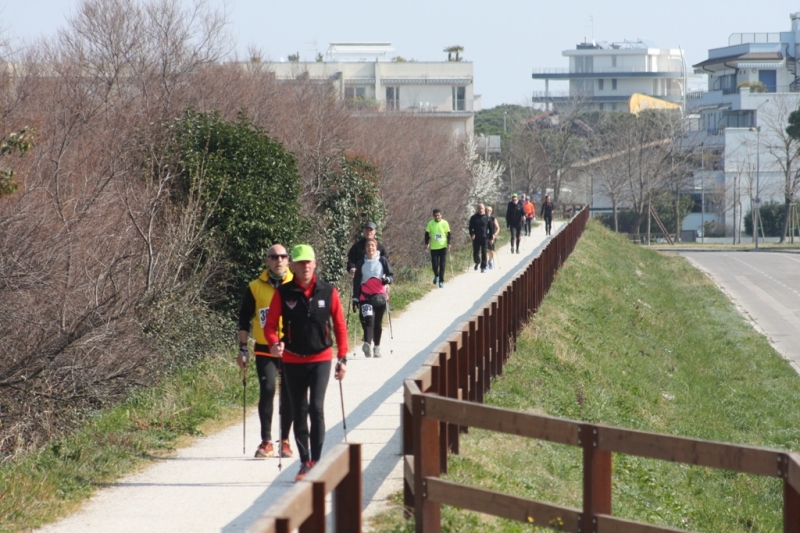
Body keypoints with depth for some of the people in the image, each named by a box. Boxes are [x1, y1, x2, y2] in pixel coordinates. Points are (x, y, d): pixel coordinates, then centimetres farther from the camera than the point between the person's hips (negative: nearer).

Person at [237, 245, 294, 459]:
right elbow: (244, 319, 7)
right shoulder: (255, 287, 2)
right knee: (267, 389, -14)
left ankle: (285, 441, 15)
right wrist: (242, 349, 3)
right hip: (265, 349, -1)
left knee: (288, 395, 4)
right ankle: (266, 442, -9)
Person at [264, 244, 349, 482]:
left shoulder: (328, 292, -1)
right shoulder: (283, 293, -3)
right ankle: (305, 462, 17)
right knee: (299, 413, 8)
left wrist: (342, 358, 1)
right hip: (293, 361, 1)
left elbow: (340, 326, 5)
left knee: (316, 408, -15)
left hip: (321, 359, -1)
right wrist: (275, 343, -23)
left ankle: (316, 461, -11)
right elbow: (270, 325, -2)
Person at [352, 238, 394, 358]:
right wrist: (355, 298, 2)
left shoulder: (382, 261, 4)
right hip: (365, 296, -1)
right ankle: (367, 343, -36)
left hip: (380, 295, 1)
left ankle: (377, 347, 18)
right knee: (368, 318, -20)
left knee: (378, 322, 8)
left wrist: (387, 279, -20)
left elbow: (391, 275, 5)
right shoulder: (361, 263, 6)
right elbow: (356, 282, 7)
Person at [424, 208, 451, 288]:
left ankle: (441, 281, 4)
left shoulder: (444, 223, -2)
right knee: (434, 265, 0)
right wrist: (427, 243, -4)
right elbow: (427, 234, 5)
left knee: (442, 265, -3)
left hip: (443, 247, -1)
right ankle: (436, 276, 30)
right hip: (434, 248, 1)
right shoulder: (430, 223, -1)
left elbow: (448, 234, 3)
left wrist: (448, 243, -5)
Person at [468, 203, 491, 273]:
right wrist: (472, 234, -15)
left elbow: (490, 228, 8)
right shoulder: (473, 218, 3)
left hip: (484, 238, 0)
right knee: (475, 253, 2)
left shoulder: (487, 218, 3)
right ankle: (477, 262, 32)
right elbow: (471, 227, 3)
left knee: (484, 253, -3)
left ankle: (483, 267, 3)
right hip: (476, 238, 0)